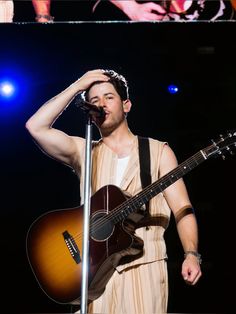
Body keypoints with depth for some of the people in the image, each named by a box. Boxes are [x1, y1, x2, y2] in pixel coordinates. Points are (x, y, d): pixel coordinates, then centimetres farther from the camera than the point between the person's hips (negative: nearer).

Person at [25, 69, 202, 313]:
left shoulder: (158, 151, 7)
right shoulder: (83, 152, 12)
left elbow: (182, 208, 0)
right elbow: (35, 127, -1)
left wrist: (191, 254, -16)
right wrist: (77, 86, 2)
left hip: (144, 266, -1)